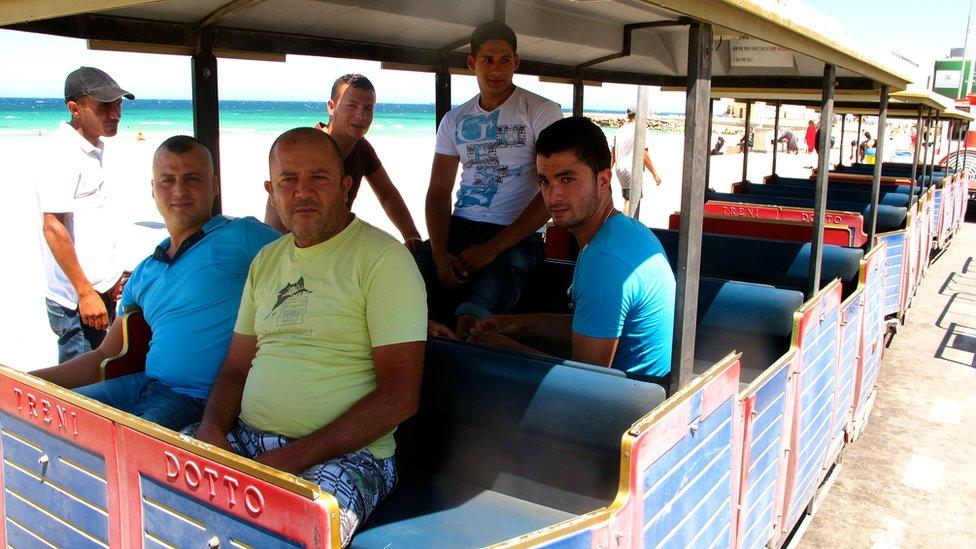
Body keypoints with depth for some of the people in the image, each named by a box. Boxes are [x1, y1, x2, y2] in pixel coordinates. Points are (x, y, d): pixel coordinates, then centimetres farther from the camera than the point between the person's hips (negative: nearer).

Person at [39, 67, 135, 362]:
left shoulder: (93, 149, 10)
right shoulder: (64, 155, -18)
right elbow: (53, 227, -21)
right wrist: (86, 292, -20)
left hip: (99, 290, 9)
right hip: (77, 303, -9)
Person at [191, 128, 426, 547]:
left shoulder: (382, 257, -7)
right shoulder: (266, 261, 16)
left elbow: (400, 396, -13)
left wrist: (293, 458, -17)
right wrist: (212, 428, -3)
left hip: (342, 454, -6)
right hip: (242, 439, 6)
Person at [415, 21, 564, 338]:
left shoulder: (542, 113, 0)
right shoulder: (454, 120, 15)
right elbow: (438, 192, 12)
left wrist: (492, 249, -13)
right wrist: (440, 254, -7)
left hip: (517, 237, -4)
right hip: (458, 228, 5)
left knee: (471, 318, -34)